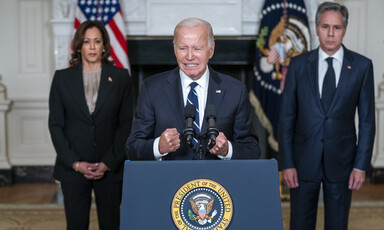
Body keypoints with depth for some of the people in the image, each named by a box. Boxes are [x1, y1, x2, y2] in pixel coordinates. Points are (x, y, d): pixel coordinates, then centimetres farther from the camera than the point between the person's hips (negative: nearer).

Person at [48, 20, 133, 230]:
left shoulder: (120, 77, 3)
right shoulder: (62, 78, 5)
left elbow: (126, 124, 1)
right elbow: (55, 125, 3)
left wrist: (108, 163, -7)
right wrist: (75, 163, -7)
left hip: (110, 168, 0)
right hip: (73, 168, 1)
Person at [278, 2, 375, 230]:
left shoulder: (362, 66, 0)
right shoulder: (299, 65, 2)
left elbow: (367, 119, 1)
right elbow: (287, 117, 2)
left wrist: (361, 165, -4)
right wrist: (287, 163, -4)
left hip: (341, 160, 0)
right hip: (304, 161, 0)